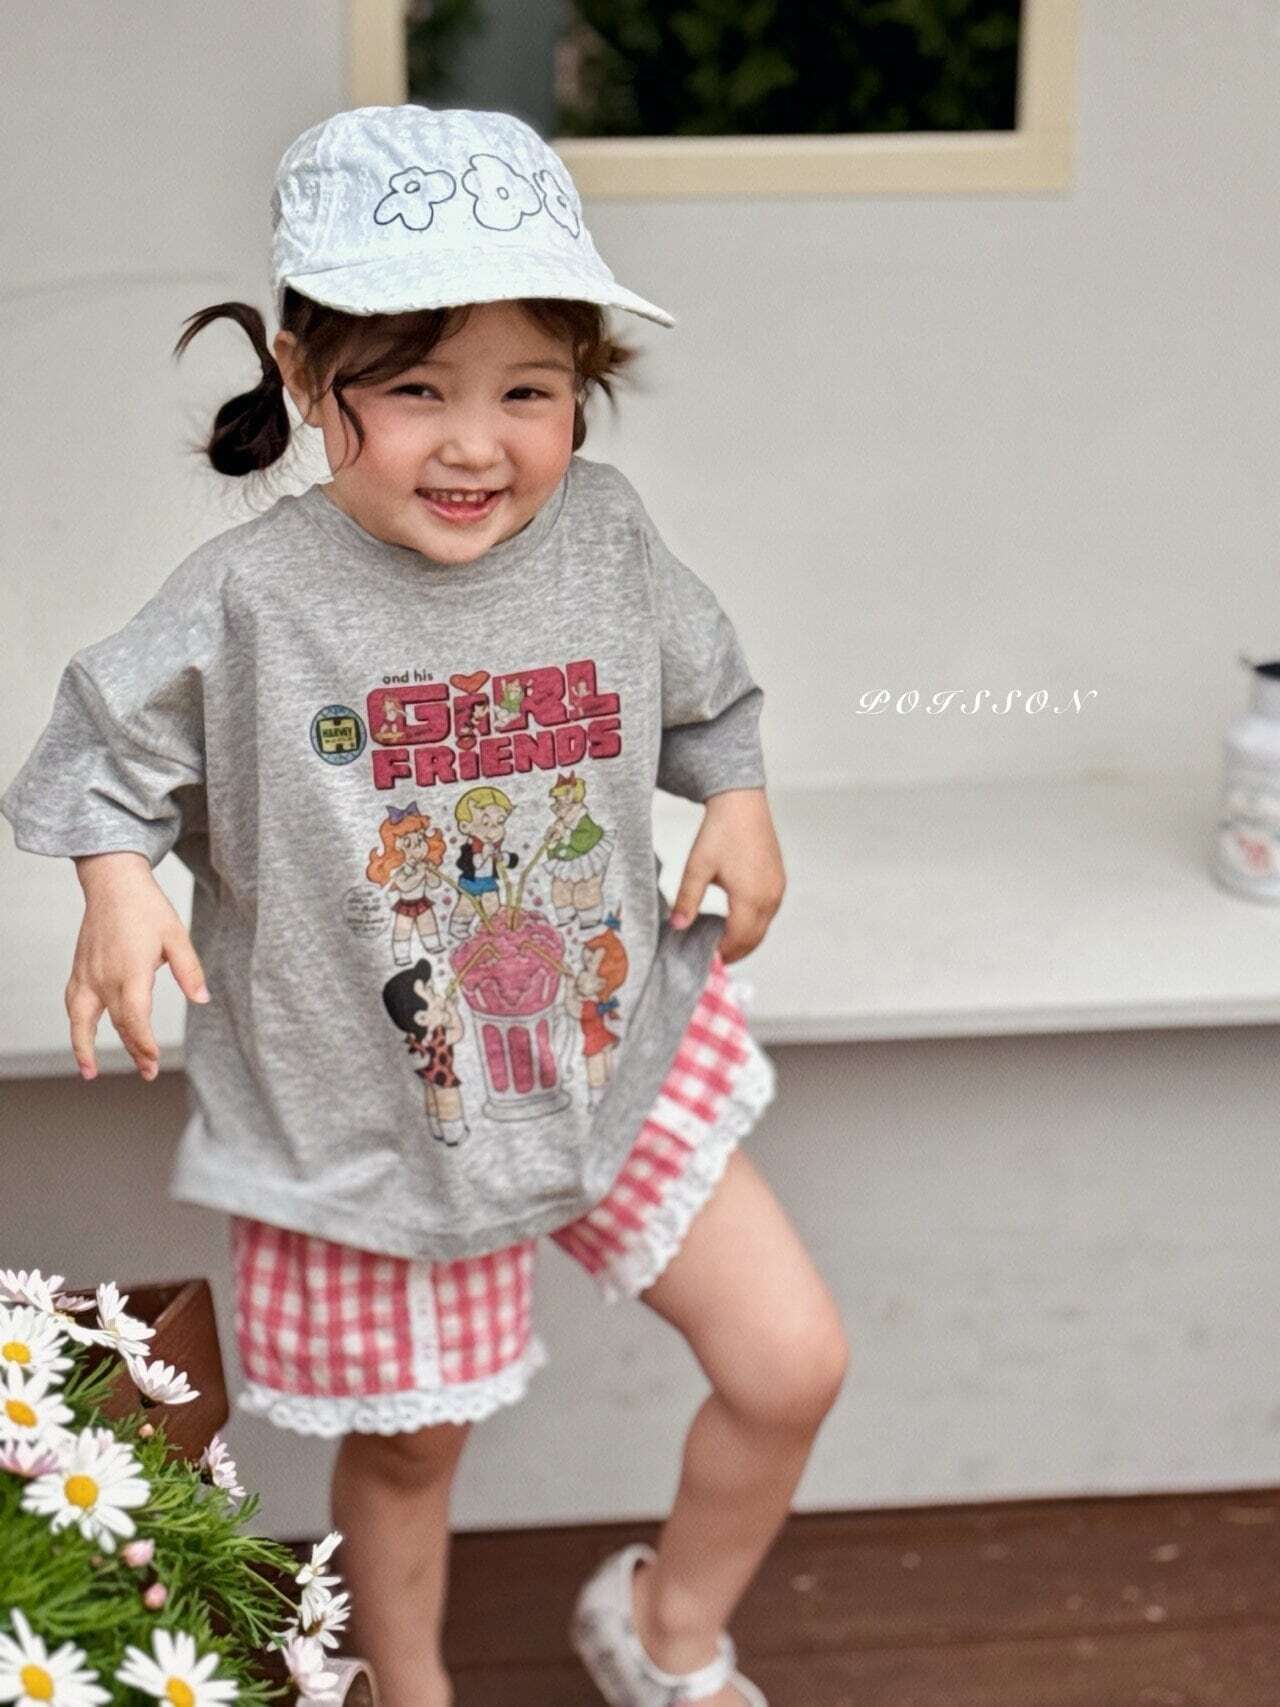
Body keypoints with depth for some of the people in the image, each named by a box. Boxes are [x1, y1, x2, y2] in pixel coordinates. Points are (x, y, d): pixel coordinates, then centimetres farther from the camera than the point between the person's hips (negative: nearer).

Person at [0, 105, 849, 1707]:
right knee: (405, 1448, 16)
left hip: (617, 1058, 3)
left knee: (792, 1364, 5)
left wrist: (737, 802, -2)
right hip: (370, 1121, -3)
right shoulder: (249, 601, -19)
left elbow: (704, 689, 12)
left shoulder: (606, 535, -7)